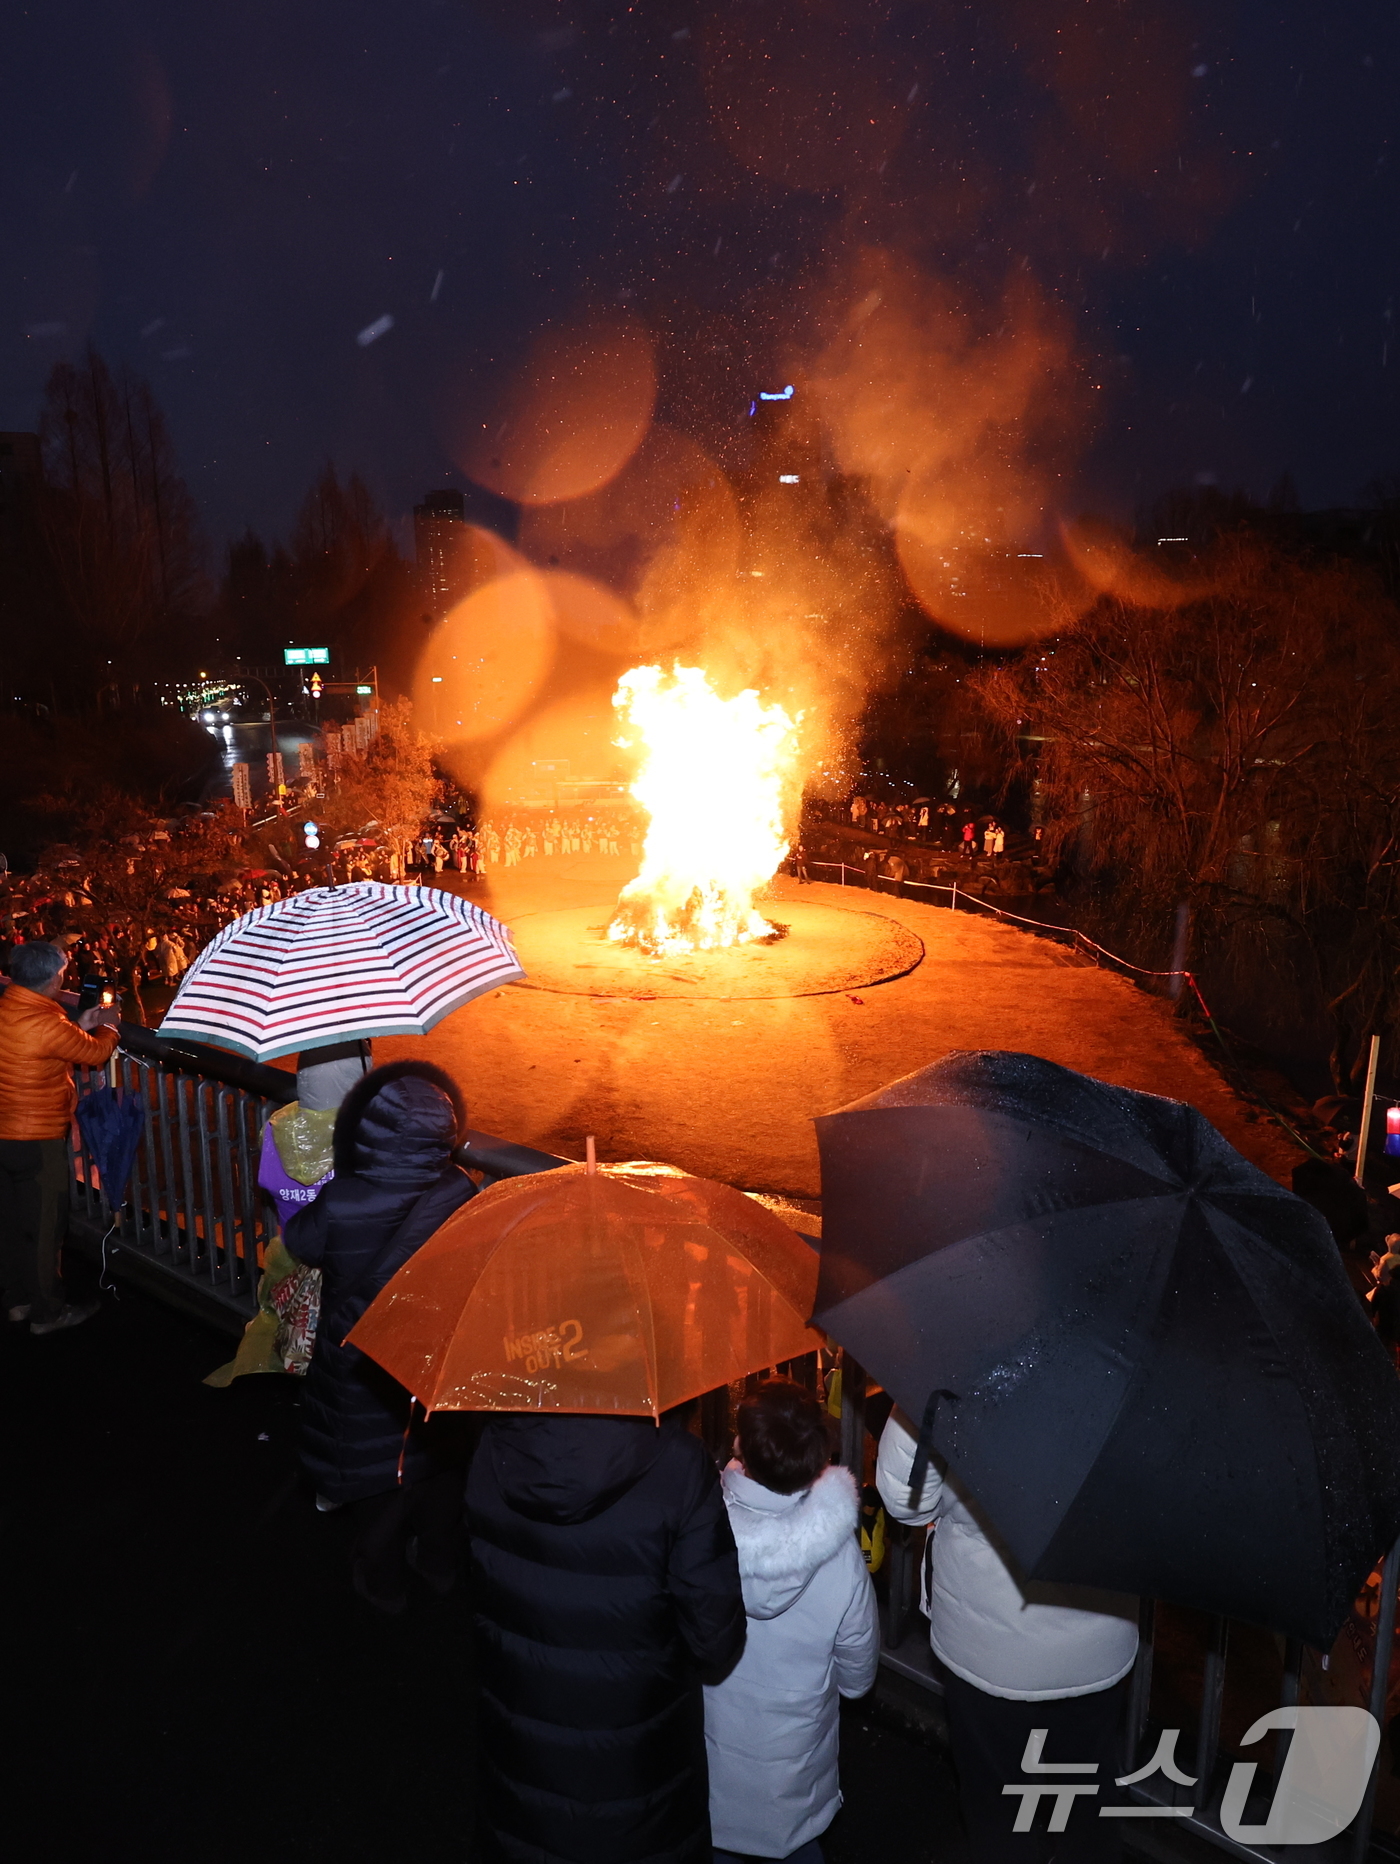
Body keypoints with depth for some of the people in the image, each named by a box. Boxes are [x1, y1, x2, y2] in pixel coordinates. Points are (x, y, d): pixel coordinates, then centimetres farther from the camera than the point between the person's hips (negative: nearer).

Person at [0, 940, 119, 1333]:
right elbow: (98, 1053, -9)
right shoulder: (46, 1024, -25)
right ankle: (48, 1312, 18)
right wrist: (108, 1027, 10)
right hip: (38, 1141, -8)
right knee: (44, 1226, 6)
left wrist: (79, 1027, 12)